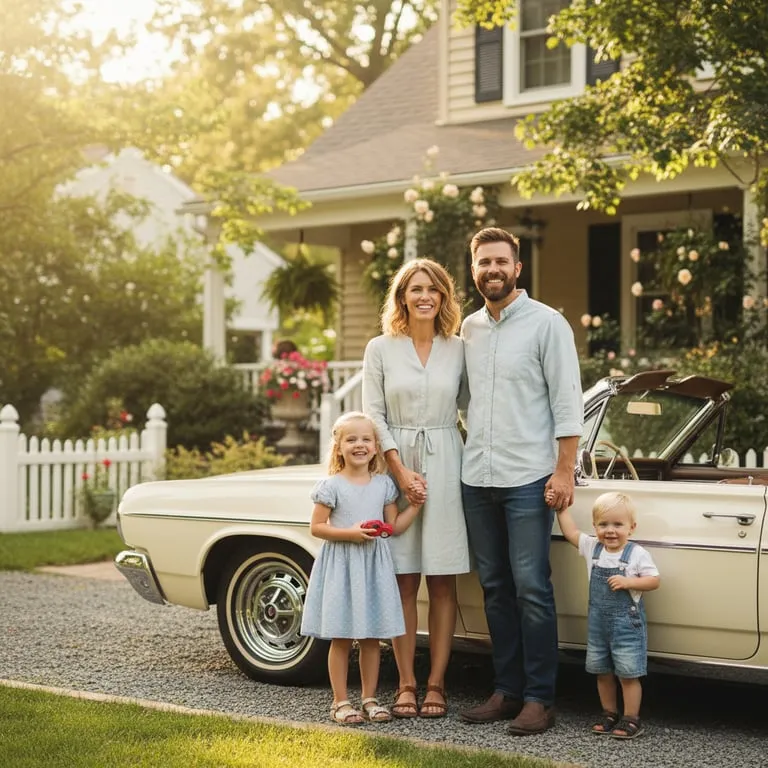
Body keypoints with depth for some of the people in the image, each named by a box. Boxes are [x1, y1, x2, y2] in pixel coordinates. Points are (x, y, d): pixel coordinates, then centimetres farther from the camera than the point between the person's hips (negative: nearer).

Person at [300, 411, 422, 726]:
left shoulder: (384, 484, 6)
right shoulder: (331, 486, -6)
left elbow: (394, 526, 9)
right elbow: (316, 527, -6)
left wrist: (415, 505, -1)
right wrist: (349, 533, -18)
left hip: (374, 566, 4)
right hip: (340, 565, -4)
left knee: (371, 637, 9)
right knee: (340, 637, 2)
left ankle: (369, 699, 19)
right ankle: (340, 702, 9)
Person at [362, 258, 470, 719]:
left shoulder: (459, 350, 6)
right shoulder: (380, 349, 3)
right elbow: (373, 415, 0)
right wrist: (401, 471, -9)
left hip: (445, 468, 1)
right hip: (394, 466, -1)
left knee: (442, 580, 1)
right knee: (403, 580, 1)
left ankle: (436, 684, 8)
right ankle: (407, 683, 9)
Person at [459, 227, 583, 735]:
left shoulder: (547, 323, -3)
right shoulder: (469, 329, 13)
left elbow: (567, 402, -7)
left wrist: (564, 470, -13)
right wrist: (474, 443, 14)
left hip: (528, 478, -6)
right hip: (477, 479, 6)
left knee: (531, 588, -6)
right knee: (495, 588, 9)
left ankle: (539, 699, 1)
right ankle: (507, 691, 18)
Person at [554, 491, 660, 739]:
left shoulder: (637, 554, -12)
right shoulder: (592, 547, 2)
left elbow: (654, 581, -10)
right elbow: (570, 532, 11)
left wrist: (628, 582, -22)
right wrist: (561, 508, 6)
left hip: (627, 623, -5)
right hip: (598, 621, 5)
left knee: (628, 673, -1)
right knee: (602, 671, 14)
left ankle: (631, 719, 9)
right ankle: (609, 714, 27)